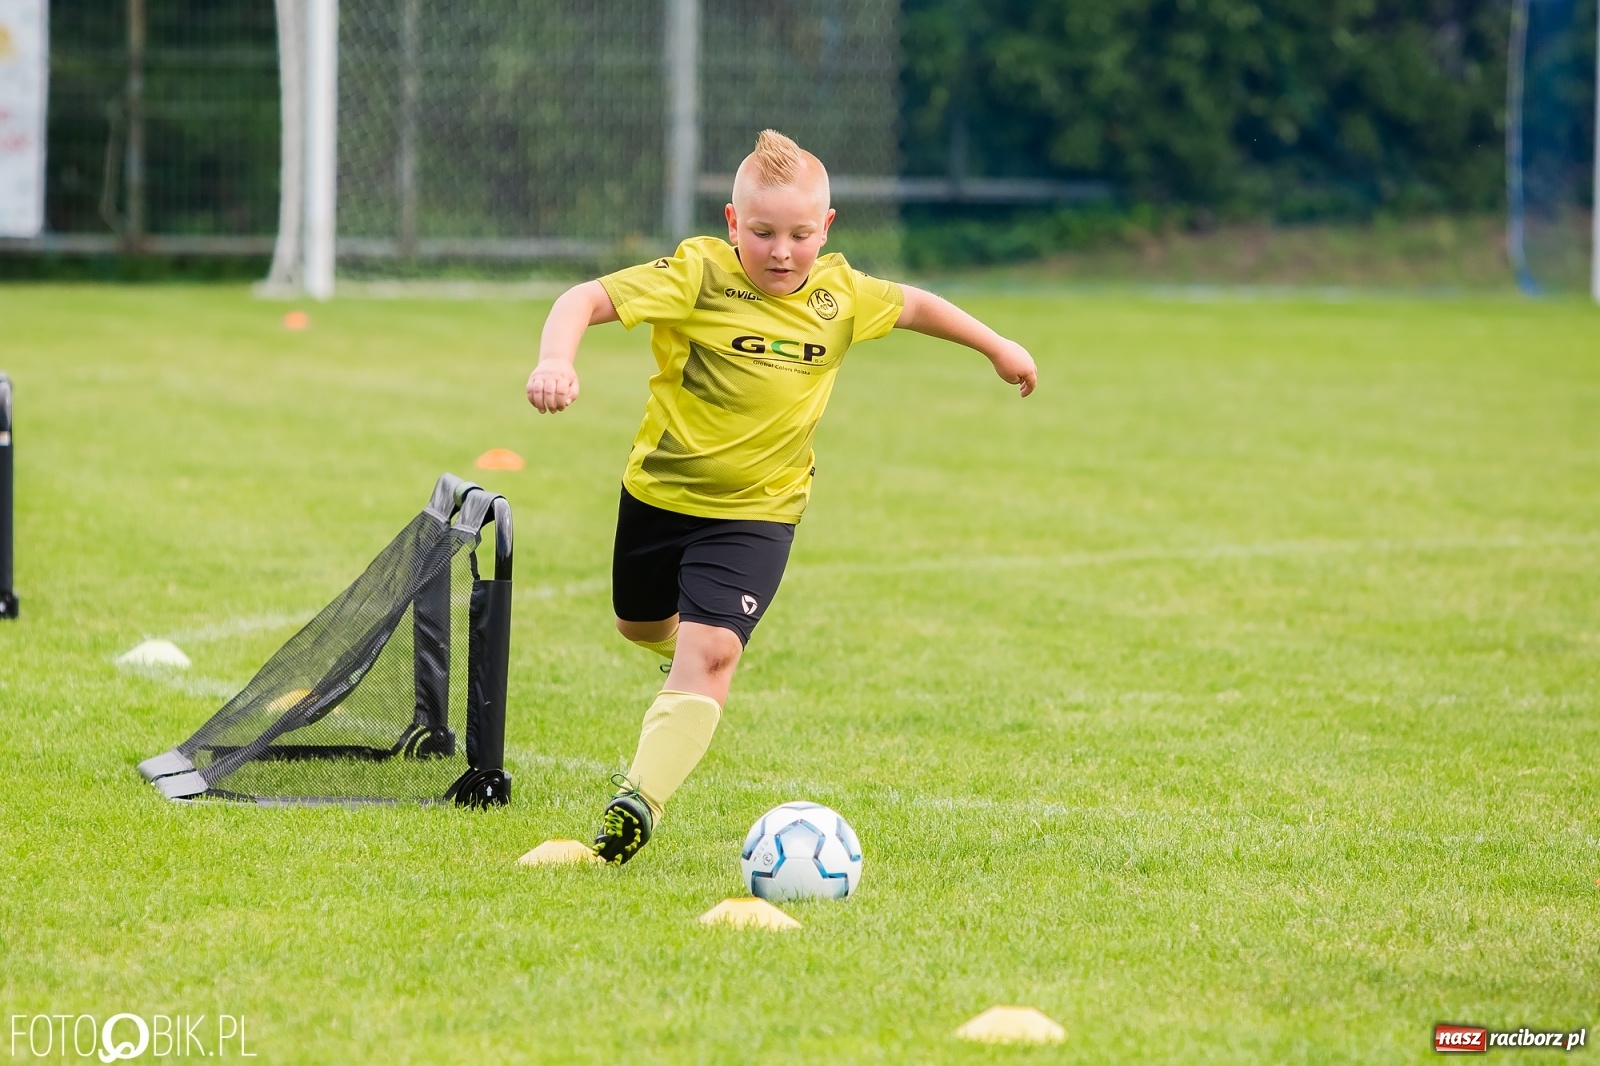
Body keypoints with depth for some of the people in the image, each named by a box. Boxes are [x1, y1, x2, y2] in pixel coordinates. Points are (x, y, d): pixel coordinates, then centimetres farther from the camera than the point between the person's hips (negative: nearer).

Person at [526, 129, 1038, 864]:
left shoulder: (839, 294, -7)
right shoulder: (698, 275, -20)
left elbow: (911, 306, 14)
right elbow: (586, 299, -28)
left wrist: (997, 347, 25)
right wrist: (554, 362, -47)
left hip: (756, 511, 0)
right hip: (661, 491, 0)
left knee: (708, 653, -19)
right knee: (640, 627, 25)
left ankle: (638, 802, -23)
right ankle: (689, 651, 61)